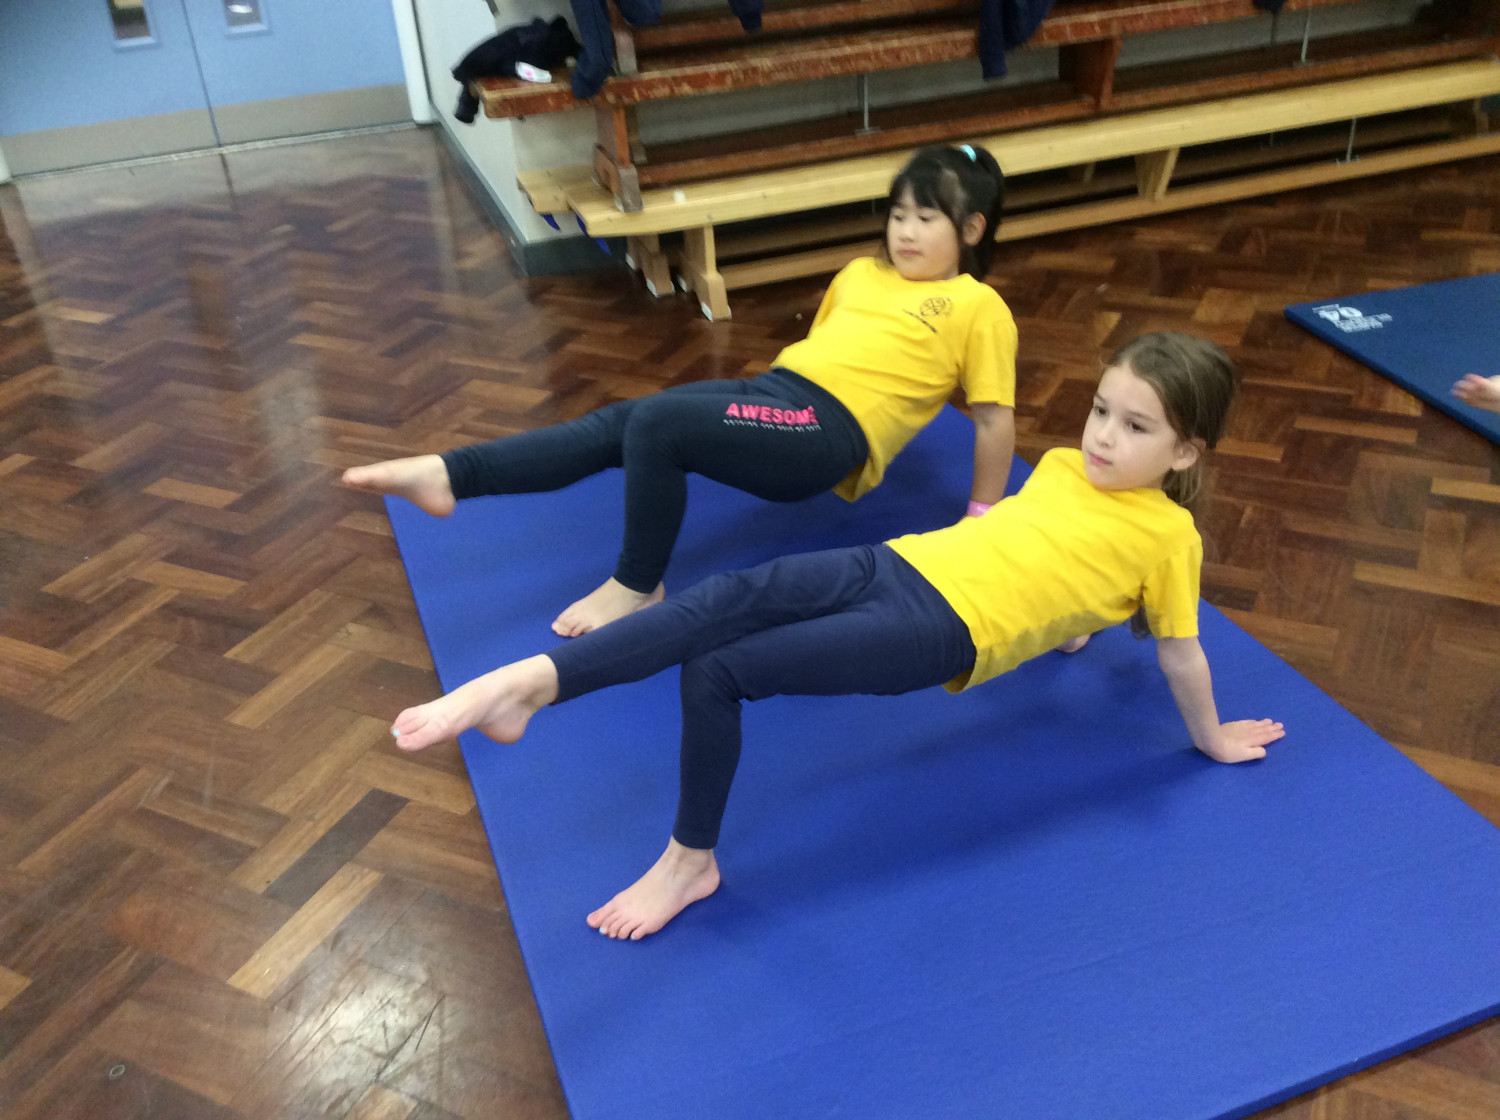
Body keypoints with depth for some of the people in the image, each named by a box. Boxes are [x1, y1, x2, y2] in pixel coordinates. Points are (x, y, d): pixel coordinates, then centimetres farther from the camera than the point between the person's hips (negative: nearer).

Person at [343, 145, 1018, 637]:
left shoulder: (978, 307, 0)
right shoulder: (862, 275, 22)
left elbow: (995, 418, -1)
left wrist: (981, 520, -2)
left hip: (830, 434, -7)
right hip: (776, 393, 7)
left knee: (655, 425, -26)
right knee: (618, 422, -12)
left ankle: (638, 585, -10)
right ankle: (448, 476, -17)